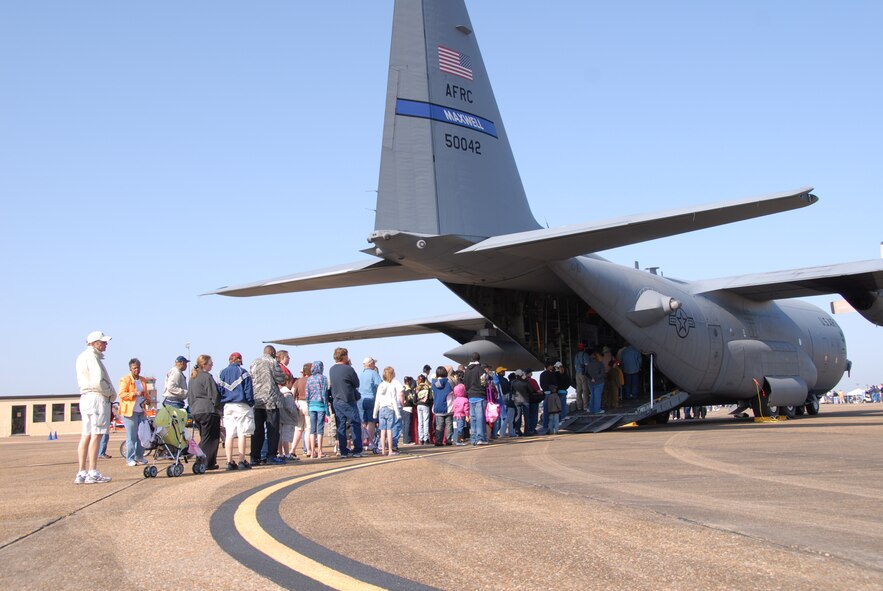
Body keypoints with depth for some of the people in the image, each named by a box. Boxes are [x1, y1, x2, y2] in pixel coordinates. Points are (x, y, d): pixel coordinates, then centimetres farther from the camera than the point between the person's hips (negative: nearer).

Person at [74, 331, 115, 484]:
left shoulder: (82, 356, 21)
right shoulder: (92, 356, -11)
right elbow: (98, 381, -20)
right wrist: (111, 393, -5)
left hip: (86, 397, 10)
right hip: (97, 397, -10)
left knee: (86, 436, 8)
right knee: (96, 435, -9)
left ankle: (81, 473, 8)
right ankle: (92, 473, -11)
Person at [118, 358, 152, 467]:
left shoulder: (143, 380, 19)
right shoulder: (125, 380, -1)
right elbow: (121, 394, -12)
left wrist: (148, 400, 8)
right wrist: (135, 394, -21)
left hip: (142, 412, 6)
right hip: (130, 412, -6)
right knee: (131, 437, -6)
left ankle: (139, 457, 15)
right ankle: (130, 459, 0)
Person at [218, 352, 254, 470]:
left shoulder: (223, 373, 11)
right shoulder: (242, 371, -2)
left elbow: (219, 389, 10)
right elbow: (248, 390, -6)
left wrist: (222, 404, 14)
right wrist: (251, 403, -1)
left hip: (227, 406, 4)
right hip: (241, 406, -4)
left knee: (229, 434, 4)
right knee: (242, 434, -4)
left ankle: (230, 462, 2)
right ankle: (242, 461, -7)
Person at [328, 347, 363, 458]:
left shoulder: (331, 369, 6)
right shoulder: (348, 369, -15)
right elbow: (357, 383, -4)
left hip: (336, 401, 7)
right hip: (348, 401, -6)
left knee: (341, 426, 7)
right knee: (355, 424, 2)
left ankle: (343, 451, 7)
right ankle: (357, 450, 0)